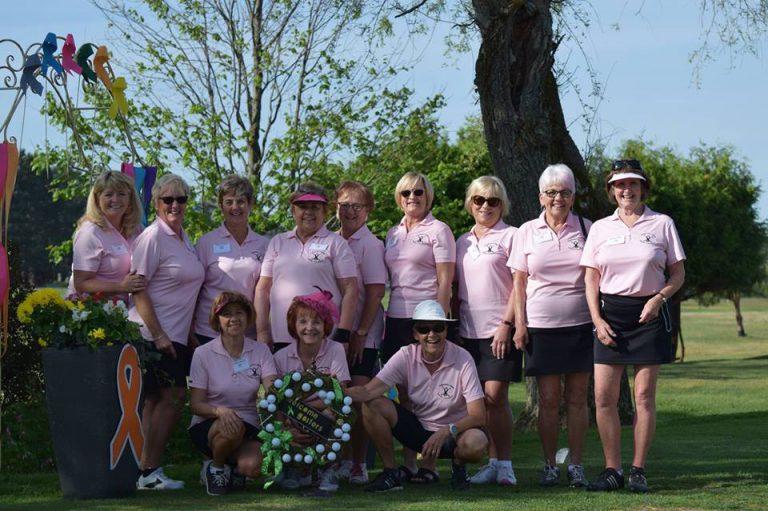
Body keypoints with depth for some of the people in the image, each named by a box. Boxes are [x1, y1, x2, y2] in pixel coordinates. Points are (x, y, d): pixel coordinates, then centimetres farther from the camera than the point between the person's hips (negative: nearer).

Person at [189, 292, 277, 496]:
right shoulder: (203, 353, -4)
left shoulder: (260, 351, 2)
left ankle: (232, 467, 8)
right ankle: (215, 467, -5)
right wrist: (220, 411, -29)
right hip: (208, 426, -1)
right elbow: (196, 404, -7)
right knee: (232, 428, -37)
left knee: (251, 466, -31)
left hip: (249, 427, 1)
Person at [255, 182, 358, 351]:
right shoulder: (277, 243, 16)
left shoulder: (336, 243, 6)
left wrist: (343, 334, -8)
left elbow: (350, 290, 0)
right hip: (282, 339, 3)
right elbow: (263, 289, 14)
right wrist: (262, 331, 5)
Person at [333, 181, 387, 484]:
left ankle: (359, 464, 0)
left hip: (362, 336, -6)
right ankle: (343, 460, 16)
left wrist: (361, 333, -14)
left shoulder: (370, 245, -5)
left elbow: (376, 292, -10)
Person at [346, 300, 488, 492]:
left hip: (454, 432, -3)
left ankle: (458, 466, 0)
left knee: (475, 443, -38)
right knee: (372, 405, -20)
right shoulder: (407, 356, -12)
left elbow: (478, 416, -22)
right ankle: (391, 473, -5)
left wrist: (447, 431, -38)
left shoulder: (462, 359, -19)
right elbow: (368, 391, -23)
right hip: (418, 430, 3)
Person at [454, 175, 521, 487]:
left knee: (495, 396, -10)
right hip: (468, 330, 5)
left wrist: (506, 324, -13)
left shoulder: (510, 236, 0)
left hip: (499, 330, -5)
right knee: (480, 400, 4)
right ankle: (493, 462, 10)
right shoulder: (462, 243, 17)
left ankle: (504, 465, -4)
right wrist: (453, 328, 12)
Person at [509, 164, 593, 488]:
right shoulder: (528, 232, 6)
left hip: (580, 326, 0)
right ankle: (550, 466, 9)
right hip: (541, 326, 0)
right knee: (548, 399, 1)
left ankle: (576, 466, 7)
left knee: (577, 398, 2)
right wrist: (519, 324, 0)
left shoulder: (586, 230, 6)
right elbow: (519, 282, 7)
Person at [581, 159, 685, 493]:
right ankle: (612, 470, 4)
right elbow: (591, 278, 8)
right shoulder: (600, 228, 9)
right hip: (611, 313, 2)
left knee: (644, 396, -1)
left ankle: (638, 471, 5)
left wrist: (659, 298, -12)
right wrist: (597, 319, -4)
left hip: (649, 313, -2)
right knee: (604, 396, -4)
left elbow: (678, 274, 5)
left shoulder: (662, 224, 4)